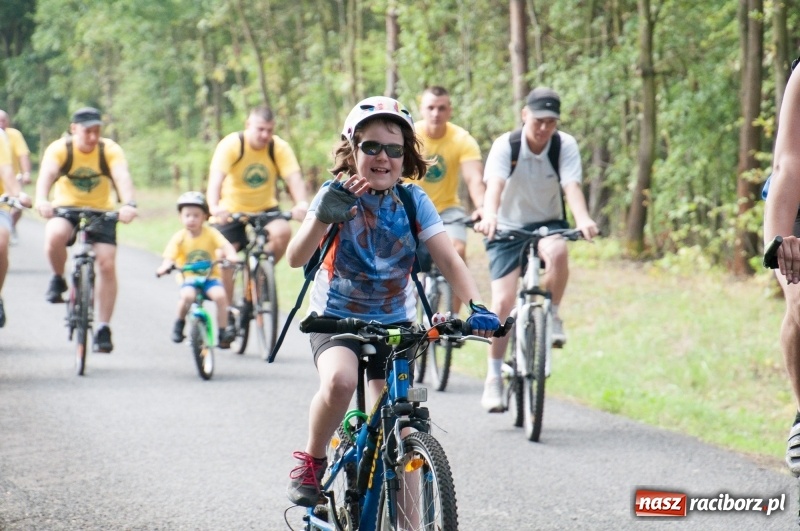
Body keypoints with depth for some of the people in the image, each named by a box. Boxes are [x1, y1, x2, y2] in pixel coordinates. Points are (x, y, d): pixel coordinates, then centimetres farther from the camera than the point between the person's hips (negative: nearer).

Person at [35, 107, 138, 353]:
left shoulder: (110, 150, -15)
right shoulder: (59, 149, -16)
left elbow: (122, 176, -31)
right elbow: (46, 174, -33)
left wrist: (128, 204, -51)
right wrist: (42, 200, -54)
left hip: (101, 212, 1)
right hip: (66, 209, -1)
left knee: (107, 265, -13)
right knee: (55, 236, -34)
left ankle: (103, 328, -3)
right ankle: (58, 280, -4)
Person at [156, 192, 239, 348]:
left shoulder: (211, 233, -4)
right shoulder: (179, 237, -5)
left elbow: (225, 245, -18)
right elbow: (169, 257, -14)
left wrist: (231, 255, -40)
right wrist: (165, 266, -37)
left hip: (210, 277, 1)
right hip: (189, 278, -1)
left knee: (220, 295, -28)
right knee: (187, 295, -32)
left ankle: (223, 331, -12)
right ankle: (180, 322, -3)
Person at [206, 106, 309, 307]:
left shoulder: (279, 147, -13)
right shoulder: (230, 145, -20)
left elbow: (294, 177, -26)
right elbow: (216, 179, -33)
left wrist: (301, 204, -47)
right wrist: (214, 207, -52)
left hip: (265, 208, 1)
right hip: (232, 210, -1)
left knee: (282, 232, -28)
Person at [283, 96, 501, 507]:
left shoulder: (413, 201, -8)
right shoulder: (338, 195, -14)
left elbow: (449, 261, -15)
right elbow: (295, 257, -26)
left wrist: (476, 307, -33)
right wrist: (324, 217, -45)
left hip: (394, 323, 2)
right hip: (335, 318, -2)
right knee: (339, 380, -34)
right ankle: (311, 462, -8)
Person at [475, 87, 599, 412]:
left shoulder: (565, 145, -11)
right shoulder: (505, 145, -15)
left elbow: (572, 186, -25)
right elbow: (494, 184, -30)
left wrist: (583, 219, -45)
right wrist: (489, 216, -51)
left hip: (548, 224, 1)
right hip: (508, 228, -1)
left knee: (558, 251, -36)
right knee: (503, 303, -13)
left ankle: (552, 316, -12)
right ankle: (494, 377, 1)